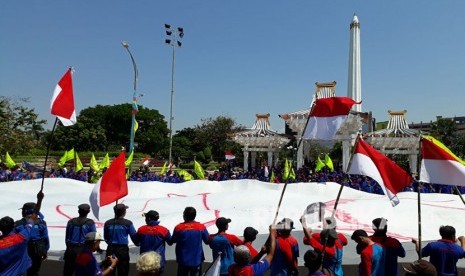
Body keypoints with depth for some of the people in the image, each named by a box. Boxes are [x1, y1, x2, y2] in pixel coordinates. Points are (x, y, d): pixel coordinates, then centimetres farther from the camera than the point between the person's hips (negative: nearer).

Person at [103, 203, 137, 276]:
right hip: (123, 249, -3)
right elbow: (133, 236, -1)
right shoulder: (127, 223, -10)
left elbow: (106, 237, 11)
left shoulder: (107, 223, -1)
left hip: (110, 248, 3)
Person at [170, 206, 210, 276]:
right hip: (196, 260, 0)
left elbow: (172, 241, 0)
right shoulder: (201, 227, -12)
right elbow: (207, 241, -2)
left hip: (183, 260, 0)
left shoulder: (178, 227, -14)